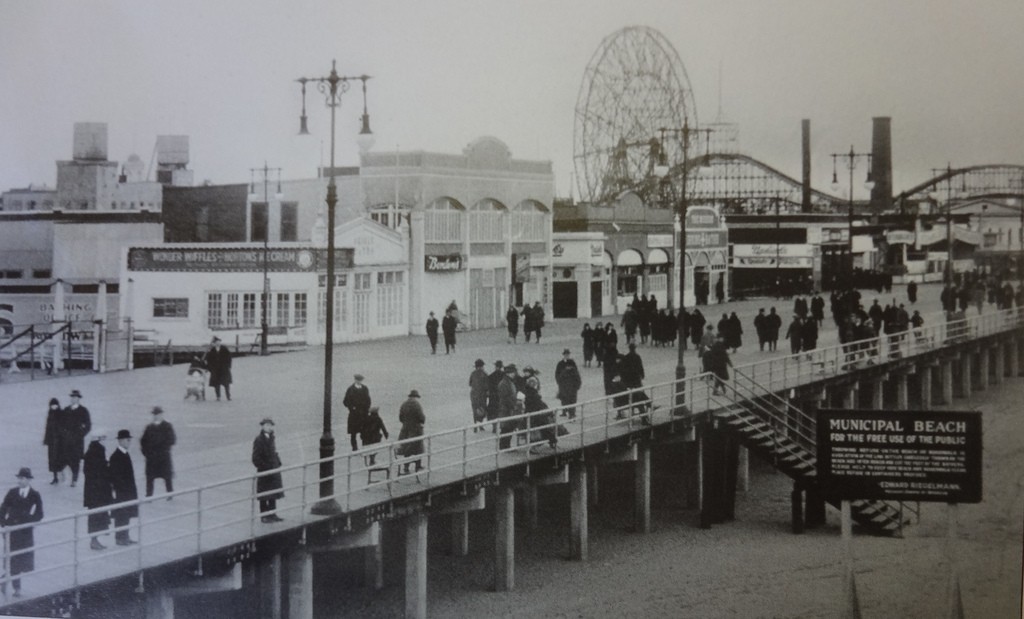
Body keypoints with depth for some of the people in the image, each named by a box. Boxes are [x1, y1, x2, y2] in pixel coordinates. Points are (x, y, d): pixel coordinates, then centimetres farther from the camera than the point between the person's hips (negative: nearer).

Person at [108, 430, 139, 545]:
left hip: (128, 491, 9)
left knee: (126, 514, 14)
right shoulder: (116, 456, -17)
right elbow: (114, 475, -20)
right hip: (121, 492, -9)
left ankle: (125, 536, 23)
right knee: (121, 514, -1)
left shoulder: (126, 454, 11)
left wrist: (133, 487, 16)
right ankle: (120, 538, 7)